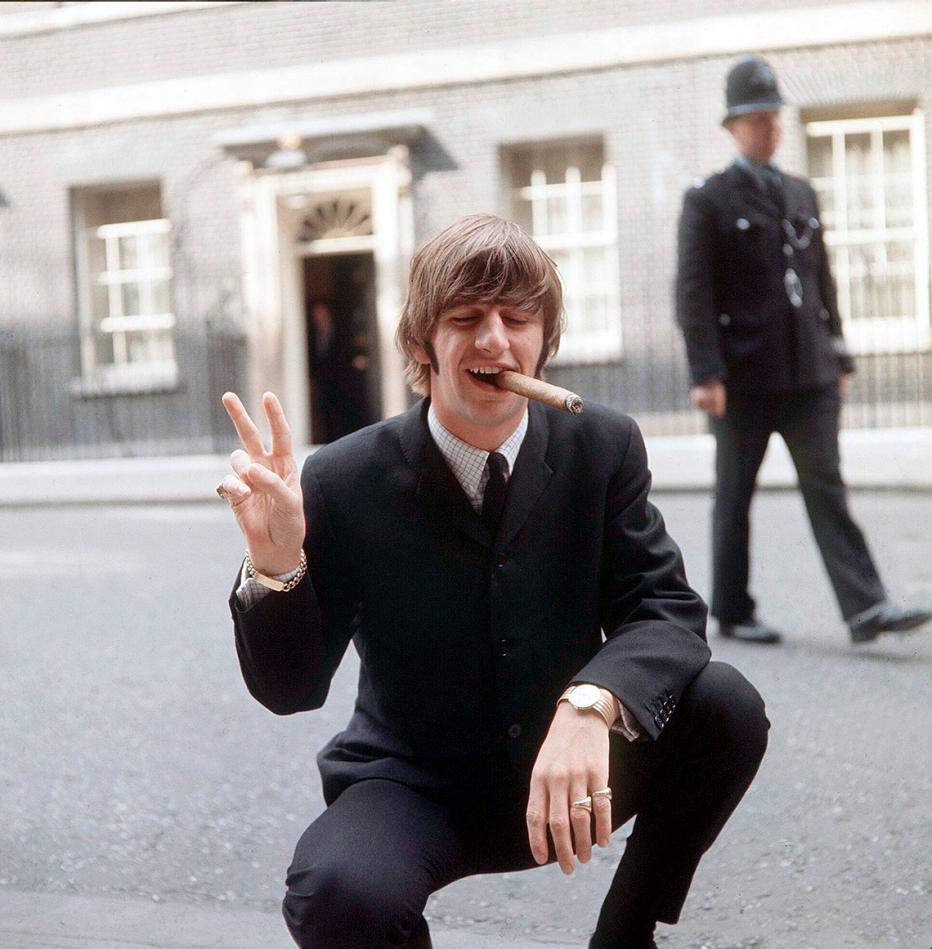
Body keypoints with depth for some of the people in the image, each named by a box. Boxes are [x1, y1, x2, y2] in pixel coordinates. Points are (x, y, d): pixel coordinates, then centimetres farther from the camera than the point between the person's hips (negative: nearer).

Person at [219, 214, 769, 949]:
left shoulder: (605, 447, -7)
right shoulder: (345, 482, -13)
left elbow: (664, 612, -13)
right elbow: (290, 688, -9)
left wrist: (591, 706, -35)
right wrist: (276, 564, -30)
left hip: (570, 773, 3)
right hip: (416, 786, -3)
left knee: (726, 706, -23)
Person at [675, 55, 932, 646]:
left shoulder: (802, 194, 15)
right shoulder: (709, 200, -2)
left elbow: (822, 281, 17)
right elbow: (694, 293, -8)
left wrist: (839, 359, 13)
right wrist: (706, 374, -16)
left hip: (809, 375, 4)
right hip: (744, 376, -4)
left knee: (827, 487, -2)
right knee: (735, 496, 6)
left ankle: (866, 608, -8)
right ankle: (732, 613, 16)